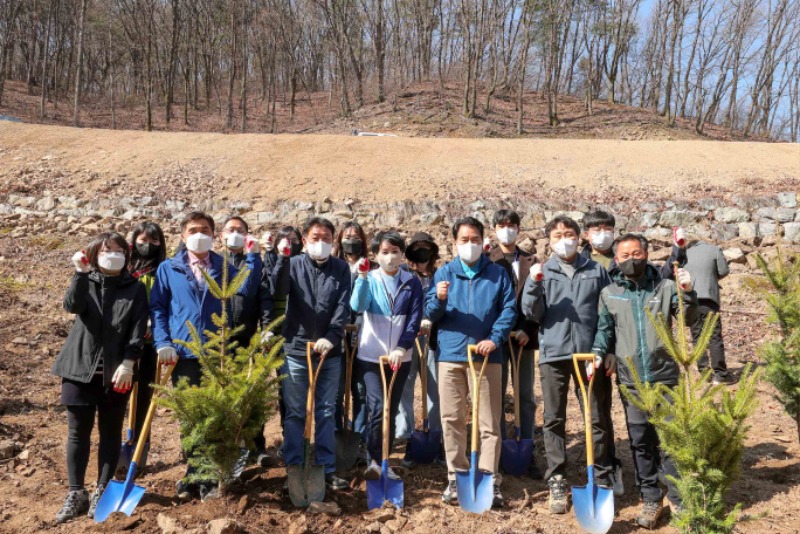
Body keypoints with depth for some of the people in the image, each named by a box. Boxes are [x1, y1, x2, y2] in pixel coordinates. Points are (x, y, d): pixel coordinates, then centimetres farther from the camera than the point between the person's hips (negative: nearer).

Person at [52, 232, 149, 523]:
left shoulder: (135, 289, 3)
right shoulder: (85, 282, 7)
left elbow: (138, 330, -4)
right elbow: (72, 306, -14)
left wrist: (127, 363, -15)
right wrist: (80, 273, -24)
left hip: (115, 372, -1)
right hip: (80, 368, 1)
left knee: (111, 433, 7)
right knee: (78, 432, 5)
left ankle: (101, 491, 19)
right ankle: (76, 494, 15)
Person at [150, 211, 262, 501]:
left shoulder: (223, 267, 8)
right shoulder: (168, 269, 6)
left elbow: (247, 289, -7)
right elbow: (157, 308, 4)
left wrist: (252, 257, -13)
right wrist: (163, 343, -7)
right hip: (183, 355, 0)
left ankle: (207, 479, 16)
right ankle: (195, 475, 24)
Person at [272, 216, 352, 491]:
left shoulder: (341, 268, 5)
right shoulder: (293, 265, 2)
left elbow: (343, 306, -5)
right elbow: (278, 291, -17)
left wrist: (331, 337, -18)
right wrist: (281, 259, -27)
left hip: (329, 352, 1)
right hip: (296, 350, -1)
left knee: (326, 413, 9)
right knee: (295, 414, 6)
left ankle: (327, 469, 17)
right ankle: (293, 468, 16)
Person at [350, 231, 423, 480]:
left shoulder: (412, 282, 2)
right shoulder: (369, 279, -1)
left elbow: (414, 319, -3)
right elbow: (357, 306, -19)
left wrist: (401, 348, -14)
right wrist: (362, 276, -29)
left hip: (400, 357, 2)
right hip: (371, 355, -2)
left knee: (392, 411, 10)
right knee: (378, 408, -15)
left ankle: (383, 462, 23)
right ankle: (373, 462, -5)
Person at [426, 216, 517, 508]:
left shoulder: (497, 273, 7)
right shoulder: (444, 273, 9)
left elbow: (509, 309, 2)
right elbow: (430, 314, 4)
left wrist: (495, 339, -12)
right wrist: (439, 299, -18)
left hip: (486, 355, -1)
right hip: (450, 354, 1)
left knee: (489, 421, 1)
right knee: (451, 419, 5)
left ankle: (489, 480, 8)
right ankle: (456, 477, 16)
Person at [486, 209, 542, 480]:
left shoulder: (530, 261, 9)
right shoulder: (486, 261, 3)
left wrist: (528, 330, -6)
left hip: (524, 336, 2)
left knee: (526, 396, 5)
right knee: (496, 395, 3)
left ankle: (527, 453, 11)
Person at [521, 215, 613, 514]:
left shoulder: (597, 271, 8)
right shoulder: (542, 272, 7)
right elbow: (531, 314, 0)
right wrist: (534, 285, -15)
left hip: (588, 353, 0)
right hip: (553, 354, 0)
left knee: (597, 419, 4)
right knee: (554, 420, 5)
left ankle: (601, 481, 17)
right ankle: (556, 482, 15)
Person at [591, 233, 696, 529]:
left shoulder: (665, 287, 1)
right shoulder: (609, 293, 4)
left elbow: (687, 317, -7)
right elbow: (604, 329, 12)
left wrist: (688, 293, -24)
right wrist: (598, 354, -3)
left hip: (664, 377, -2)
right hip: (631, 381, 2)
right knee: (641, 442, 10)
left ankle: (680, 500, 15)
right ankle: (651, 498, 23)